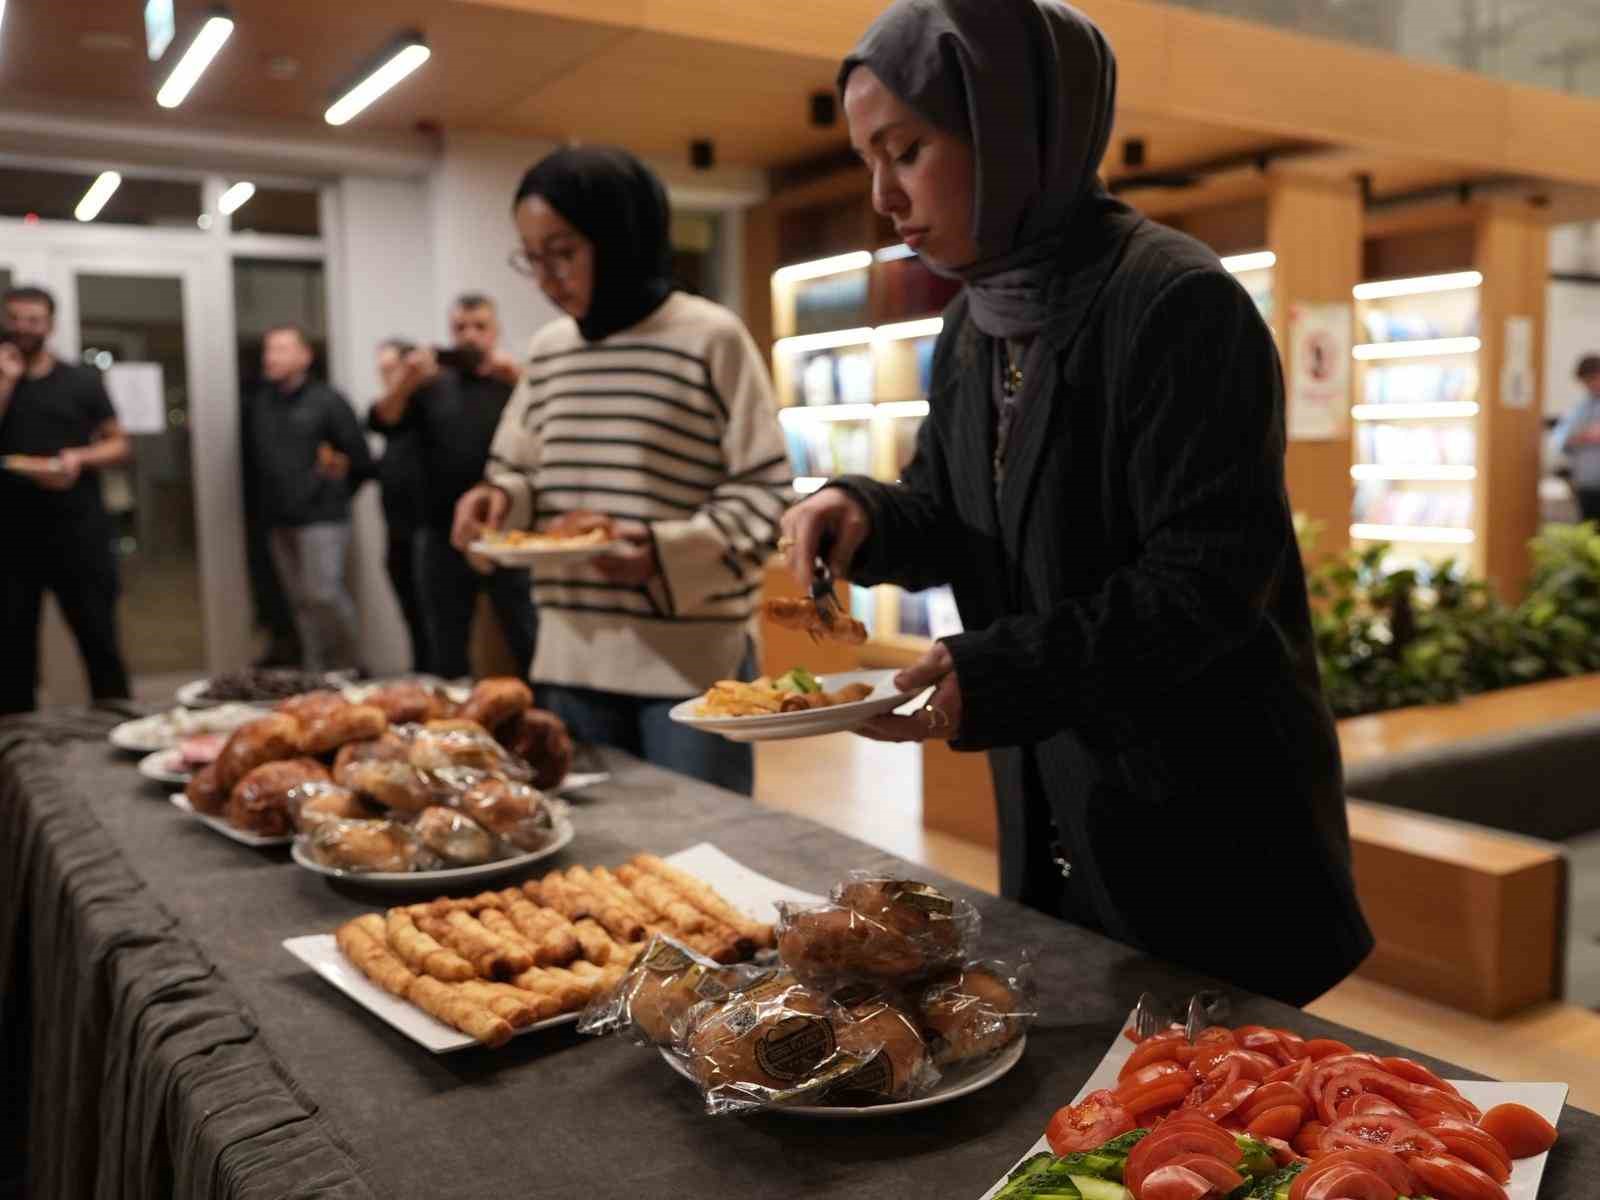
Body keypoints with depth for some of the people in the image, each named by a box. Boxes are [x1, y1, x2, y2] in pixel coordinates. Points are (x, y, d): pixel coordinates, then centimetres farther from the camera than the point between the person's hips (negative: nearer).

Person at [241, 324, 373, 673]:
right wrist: (257, 505, 7)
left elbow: (360, 459, -5)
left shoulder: (327, 401, -5)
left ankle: (348, 667, 4)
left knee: (324, 595, -12)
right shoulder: (257, 405, 9)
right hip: (279, 521, 5)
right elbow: (249, 461, 13)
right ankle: (315, 671, 17)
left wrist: (334, 493, 3)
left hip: (321, 517, -5)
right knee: (301, 602, 9)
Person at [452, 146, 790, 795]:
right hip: (573, 655, 6)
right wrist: (501, 499, -4)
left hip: (692, 657, -5)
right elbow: (525, 472, 19)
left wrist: (668, 551, -22)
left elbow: (765, 491, -8)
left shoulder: (711, 338, -8)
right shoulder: (547, 351, 10)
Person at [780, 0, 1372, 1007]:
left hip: (1211, 813, -8)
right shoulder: (974, 327, 7)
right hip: (1054, 804, 8)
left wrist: (997, 675, -30)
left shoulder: (1175, 303, -19)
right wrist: (869, 517, -8)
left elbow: (1212, 578, -24)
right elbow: (953, 520, 14)